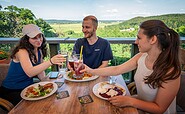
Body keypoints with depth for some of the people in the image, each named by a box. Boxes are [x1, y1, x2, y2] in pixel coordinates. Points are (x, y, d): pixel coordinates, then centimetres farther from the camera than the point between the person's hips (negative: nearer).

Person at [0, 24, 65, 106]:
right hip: (11, 91, -6)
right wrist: (50, 61, -49)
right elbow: (29, 73, -39)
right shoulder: (22, 51, -20)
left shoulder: (39, 51, 1)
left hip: (28, 87, 6)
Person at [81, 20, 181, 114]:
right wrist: (91, 71, -9)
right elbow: (117, 70, -7)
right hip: (139, 105, 5)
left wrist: (129, 101, -28)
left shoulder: (170, 71, -27)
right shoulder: (141, 57, -11)